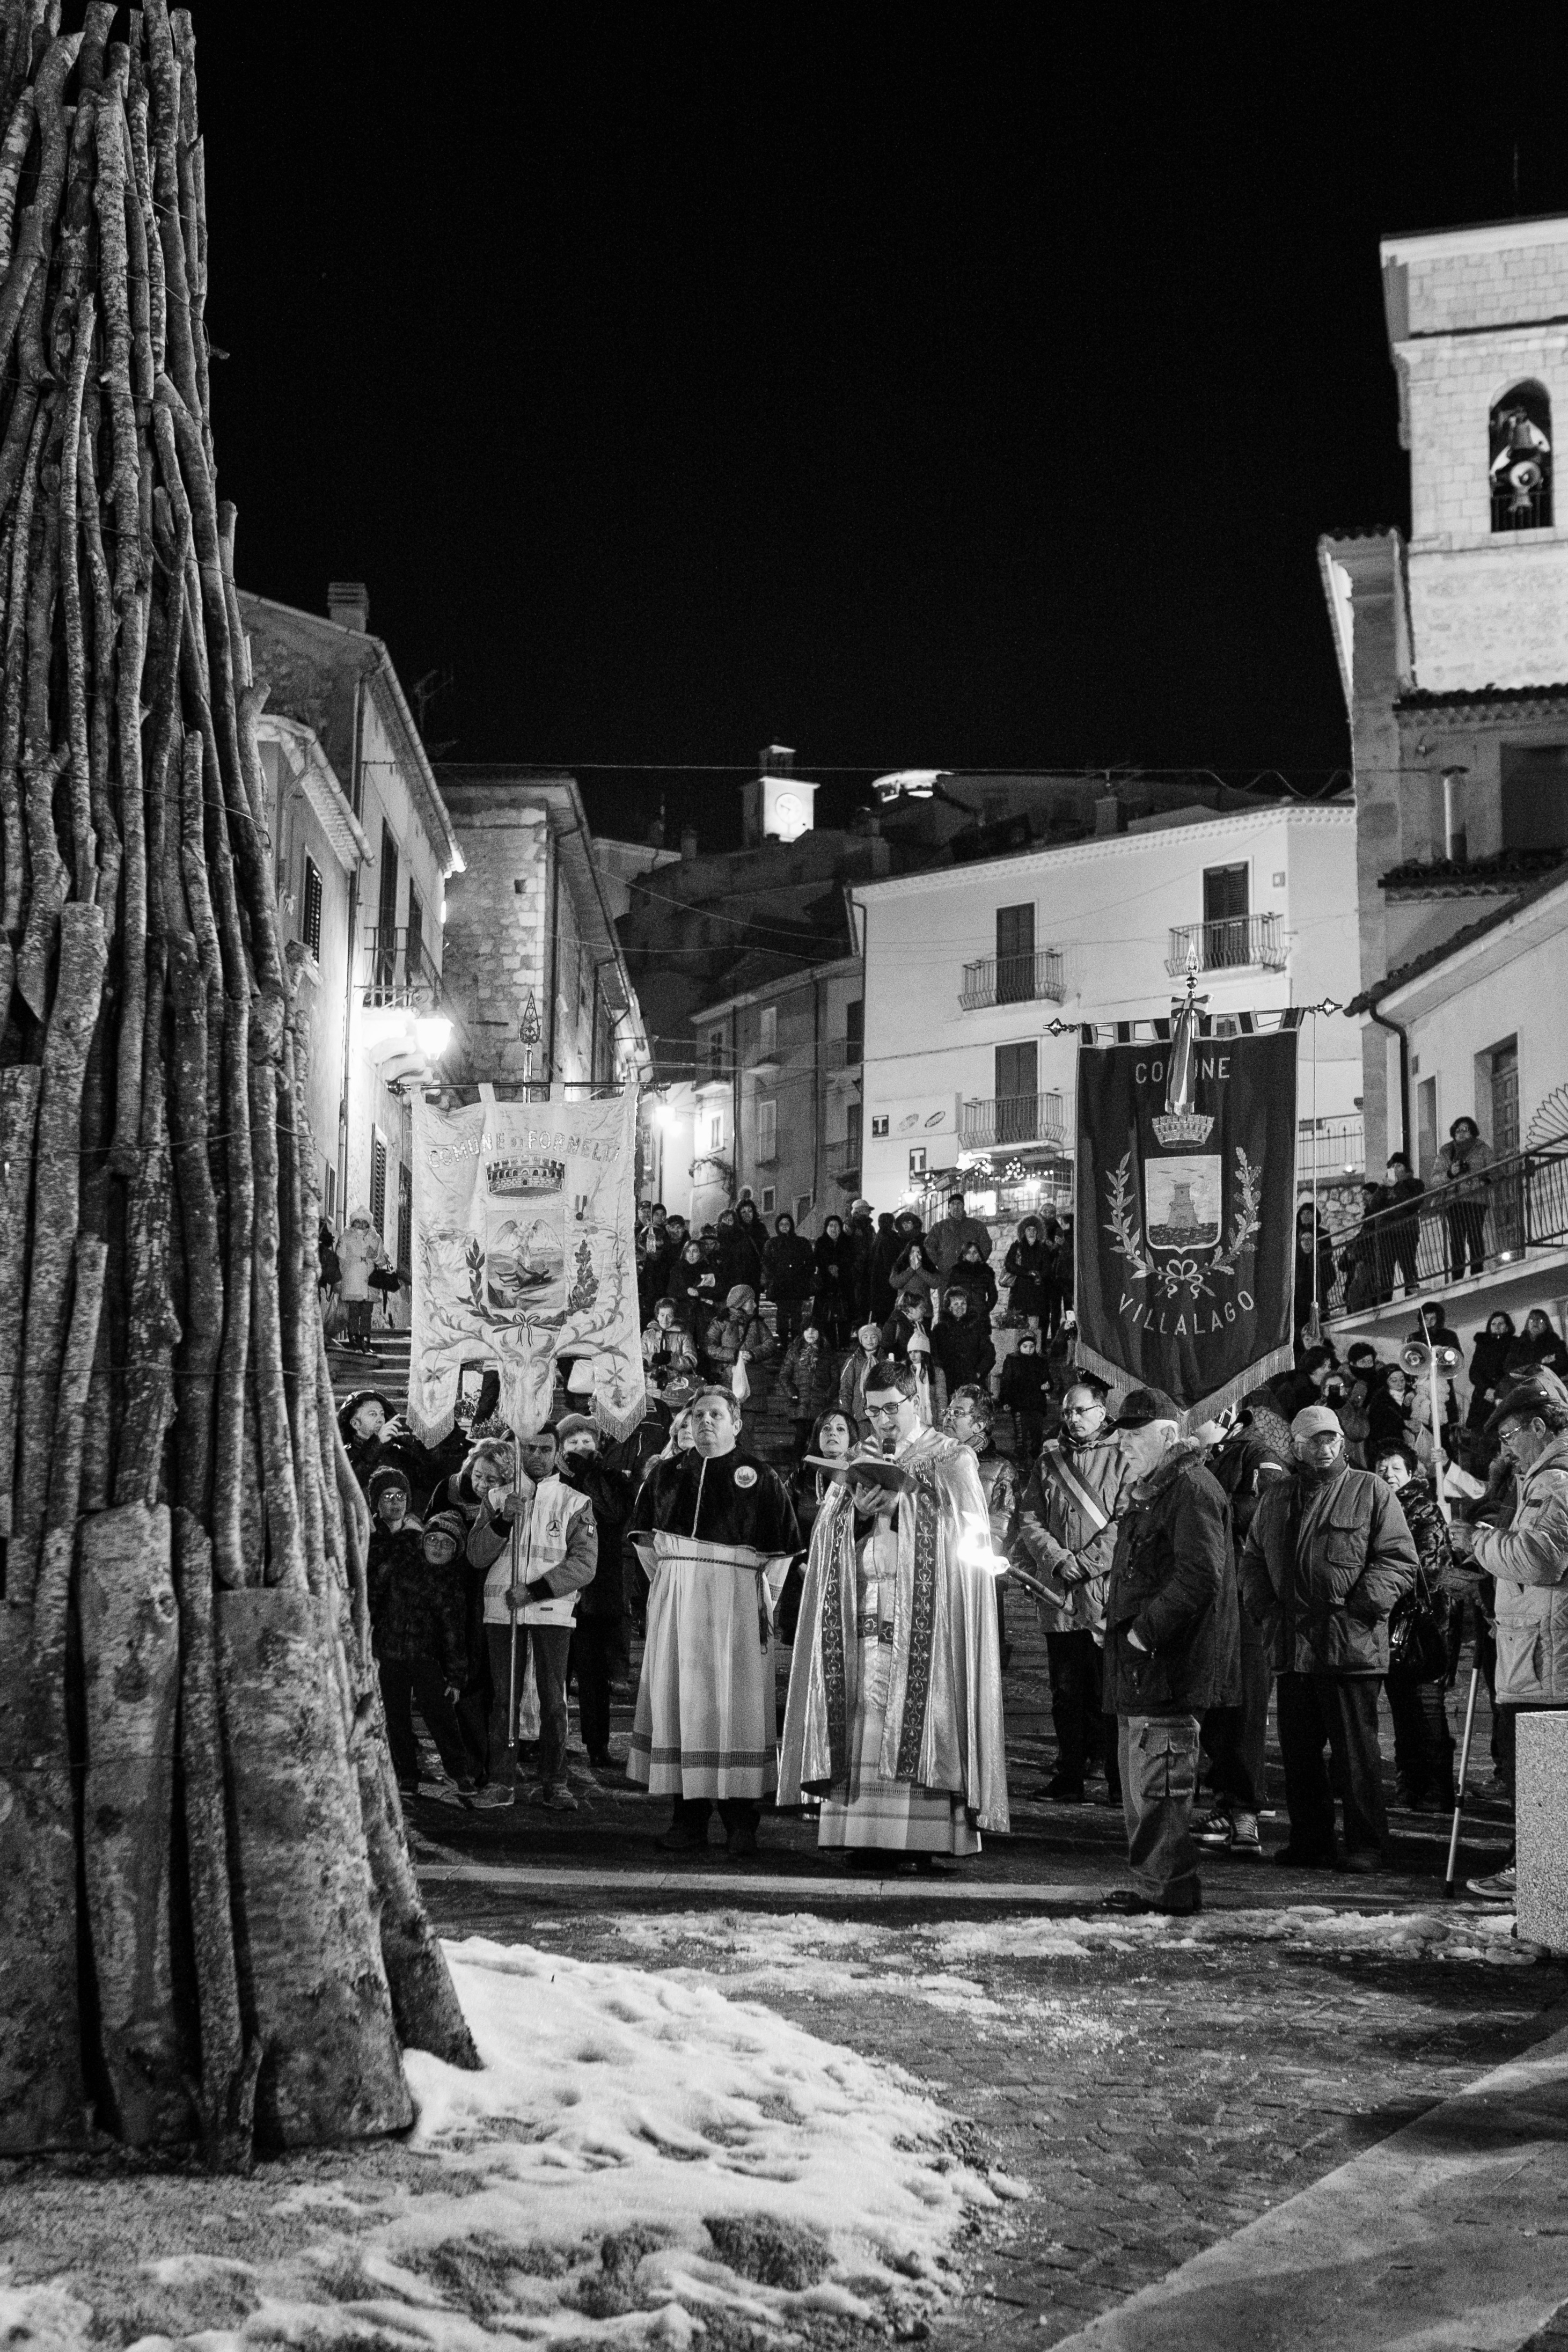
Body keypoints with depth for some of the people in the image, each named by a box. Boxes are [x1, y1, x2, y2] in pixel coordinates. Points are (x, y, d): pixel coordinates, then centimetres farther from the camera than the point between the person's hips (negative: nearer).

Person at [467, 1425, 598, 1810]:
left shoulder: (575, 1503, 6)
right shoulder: (497, 1498, 13)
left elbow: (584, 1564, -4)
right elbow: (477, 1557, 5)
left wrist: (534, 1590, -13)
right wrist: (503, 1520, -12)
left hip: (552, 1609, -2)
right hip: (502, 1609, 2)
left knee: (554, 1699, -6)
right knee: (504, 1697, 1)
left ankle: (554, 1784, -1)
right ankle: (502, 1782, 5)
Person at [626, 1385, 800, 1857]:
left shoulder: (761, 1478, 3)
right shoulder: (665, 1474, 13)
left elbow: (782, 1551, 1)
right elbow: (643, 1535, 19)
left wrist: (764, 1603, -5)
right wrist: (669, 1582, 10)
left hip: (735, 1600, -3)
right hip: (675, 1601, 3)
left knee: (737, 1702, -5)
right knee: (677, 1698, 0)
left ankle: (740, 1820, -2)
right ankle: (688, 1815, 4)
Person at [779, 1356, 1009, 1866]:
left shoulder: (953, 1459, 7)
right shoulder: (862, 1462, 20)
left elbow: (964, 1528, -6)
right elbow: (830, 1532, 12)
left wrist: (902, 1498, -13)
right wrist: (857, 1512, -9)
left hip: (926, 1617, -4)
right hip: (865, 1610, 4)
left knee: (918, 1715, -12)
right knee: (865, 1715, -4)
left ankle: (922, 1834, -12)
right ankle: (865, 1830, -4)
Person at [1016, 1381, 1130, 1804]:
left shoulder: (1123, 1459, 1)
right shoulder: (1048, 1461, 15)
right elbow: (1030, 1519, 10)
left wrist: (1087, 1562, -13)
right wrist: (1057, 1560, -7)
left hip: (1107, 1594, -4)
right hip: (1058, 1595, 4)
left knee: (1110, 1693, -4)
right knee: (1066, 1692, 8)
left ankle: (1120, 1783, 0)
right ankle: (1069, 1779, 14)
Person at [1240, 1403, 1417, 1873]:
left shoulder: (1372, 1493, 2)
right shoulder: (1274, 1499, 16)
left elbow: (1401, 1560, -3)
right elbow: (1252, 1559, 22)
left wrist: (1362, 1604, -12)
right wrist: (1264, 1607, 7)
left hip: (1352, 1645, -5)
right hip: (1292, 1648, 5)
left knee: (1356, 1751, -2)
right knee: (1297, 1752, 9)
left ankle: (1365, 1845, 5)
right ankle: (1309, 1840, 19)